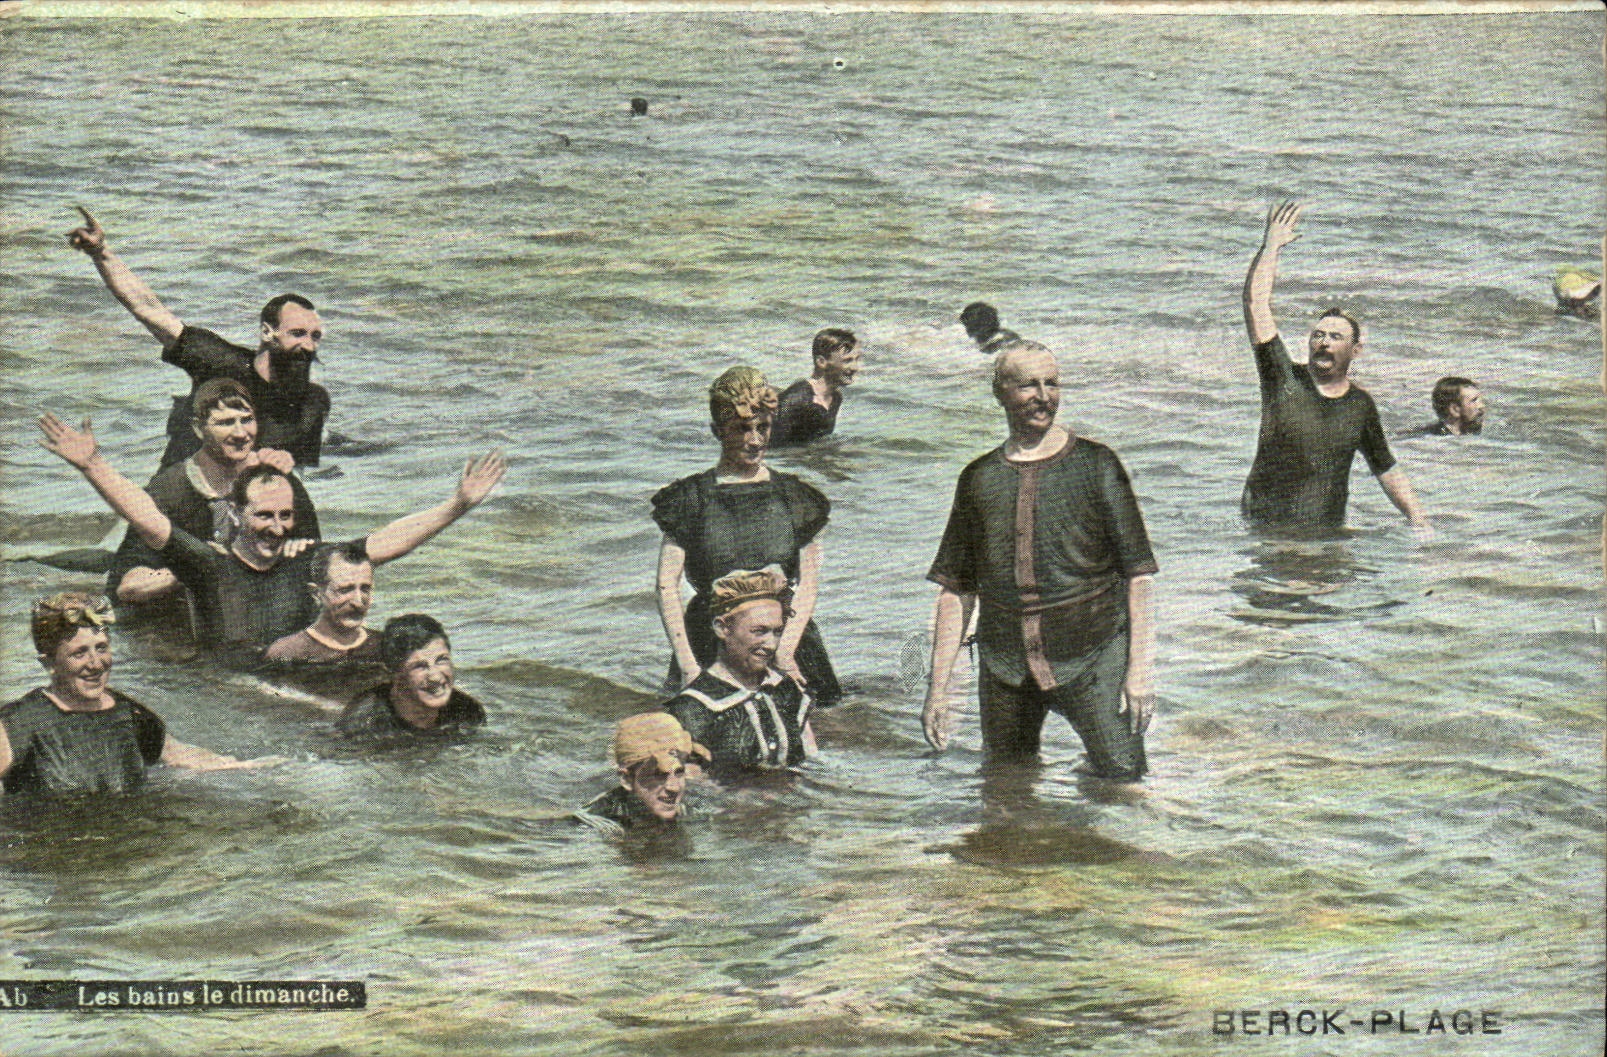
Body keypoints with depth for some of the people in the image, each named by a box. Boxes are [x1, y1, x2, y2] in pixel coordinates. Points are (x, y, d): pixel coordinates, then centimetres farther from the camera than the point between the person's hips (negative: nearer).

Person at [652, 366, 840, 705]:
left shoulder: (794, 498, 9)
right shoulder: (693, 499, 3)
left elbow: (808, 583, 5)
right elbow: (667, 585, -1)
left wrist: (785, 651, -8)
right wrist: (687, 664, -9)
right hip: (710, 651, -1)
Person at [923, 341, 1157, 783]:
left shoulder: (1095, 464, 3)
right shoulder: (979, 478, 9)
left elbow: (1137, 571, 0)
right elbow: (955, 589, 12)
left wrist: (1139, 668, -9)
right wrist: (938, 687, 6)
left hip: (1089, 658, -2)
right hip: (1005, 666, 3)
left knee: (1122, 775, -13)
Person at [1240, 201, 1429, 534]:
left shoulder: (1361, 404, 12)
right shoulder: (1283, 380, 2)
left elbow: (1386, 469, 22)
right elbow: (1255, 303, -3)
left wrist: (1417, 519, 14)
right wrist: (1271, 247, 1)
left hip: (1329, 535, 3)